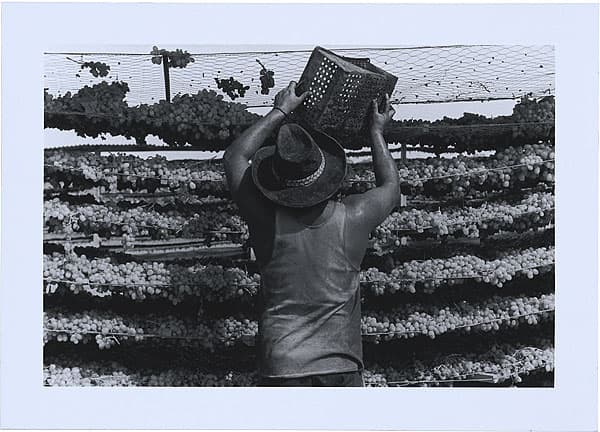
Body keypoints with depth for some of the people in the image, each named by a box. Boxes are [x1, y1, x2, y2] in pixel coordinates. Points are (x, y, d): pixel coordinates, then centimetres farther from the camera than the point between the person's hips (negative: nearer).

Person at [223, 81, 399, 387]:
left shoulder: (266, 221, -8)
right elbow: (390, 185, 17)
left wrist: (280, 111, 17)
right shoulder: (352, 219, -8)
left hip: (280, 373, -1)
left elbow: (235, 156, 10)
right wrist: (376, 131, 28)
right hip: (341, 372, 1)